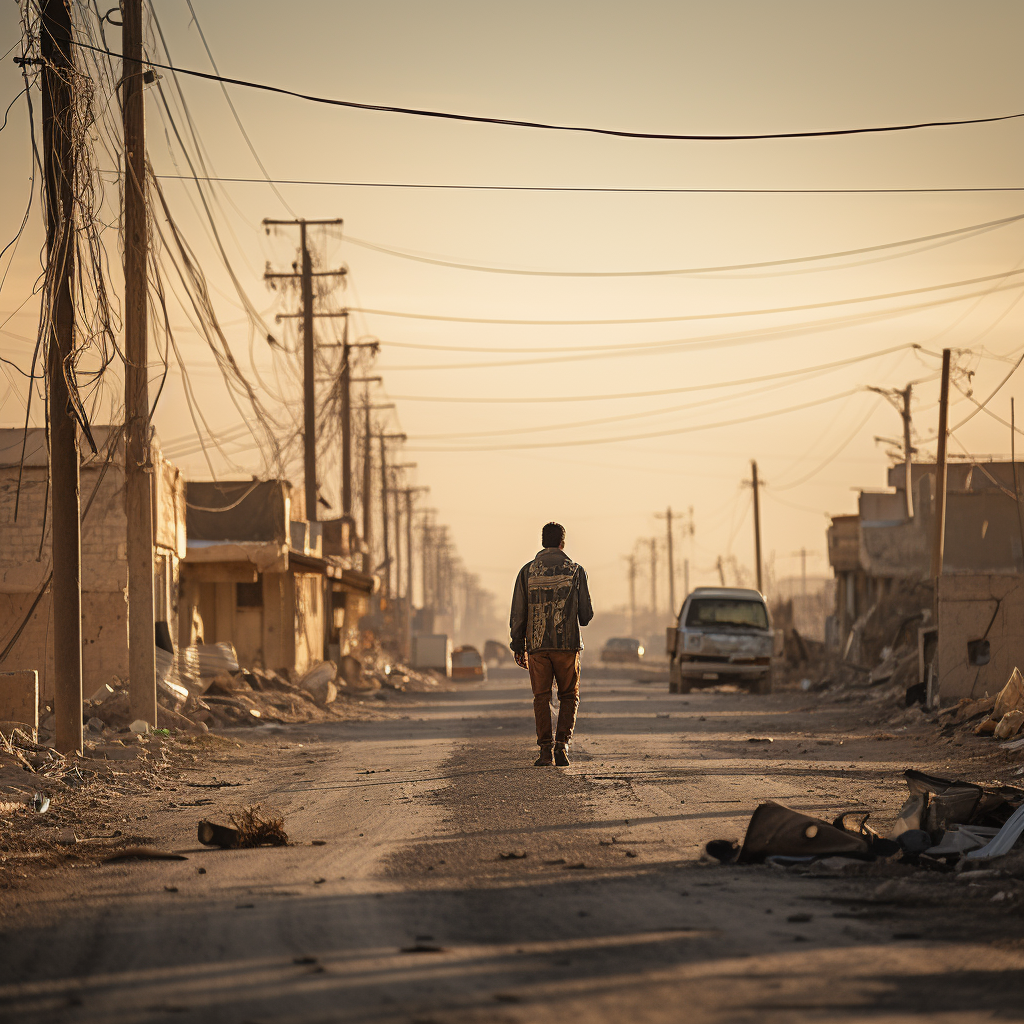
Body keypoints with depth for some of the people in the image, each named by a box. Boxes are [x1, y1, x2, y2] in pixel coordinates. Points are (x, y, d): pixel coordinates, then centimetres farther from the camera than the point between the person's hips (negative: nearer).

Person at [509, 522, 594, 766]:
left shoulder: (527, 571, 3)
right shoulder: (575, 570, 0)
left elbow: (518, 614, 3)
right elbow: (586, 613, 2)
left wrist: (518, 647, 10)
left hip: (537, 645, 1)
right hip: (568, 644, -1)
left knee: (541, 697, 7)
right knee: (569, 696, 10)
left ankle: (546, 749, 0)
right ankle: (562, 743, -5)